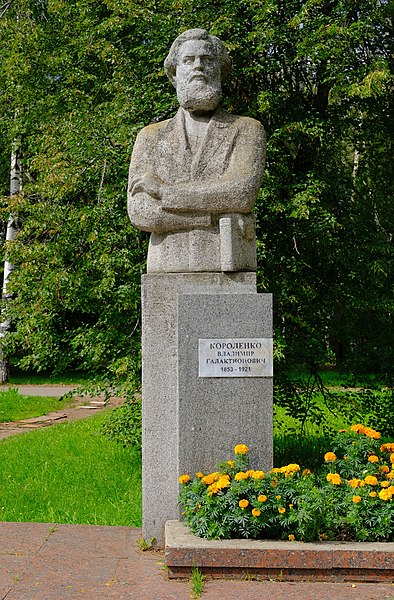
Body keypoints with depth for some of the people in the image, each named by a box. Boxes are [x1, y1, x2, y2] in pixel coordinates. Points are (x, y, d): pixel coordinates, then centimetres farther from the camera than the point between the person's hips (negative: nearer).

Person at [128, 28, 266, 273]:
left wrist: (164, 189, -6)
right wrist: (217, 216, -9)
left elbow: (241, 193, -9)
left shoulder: (247, 130, 10)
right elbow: (139, 211, 0)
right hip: (168, 269, 2)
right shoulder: (151, 137, 15)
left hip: (231, 272, -1)